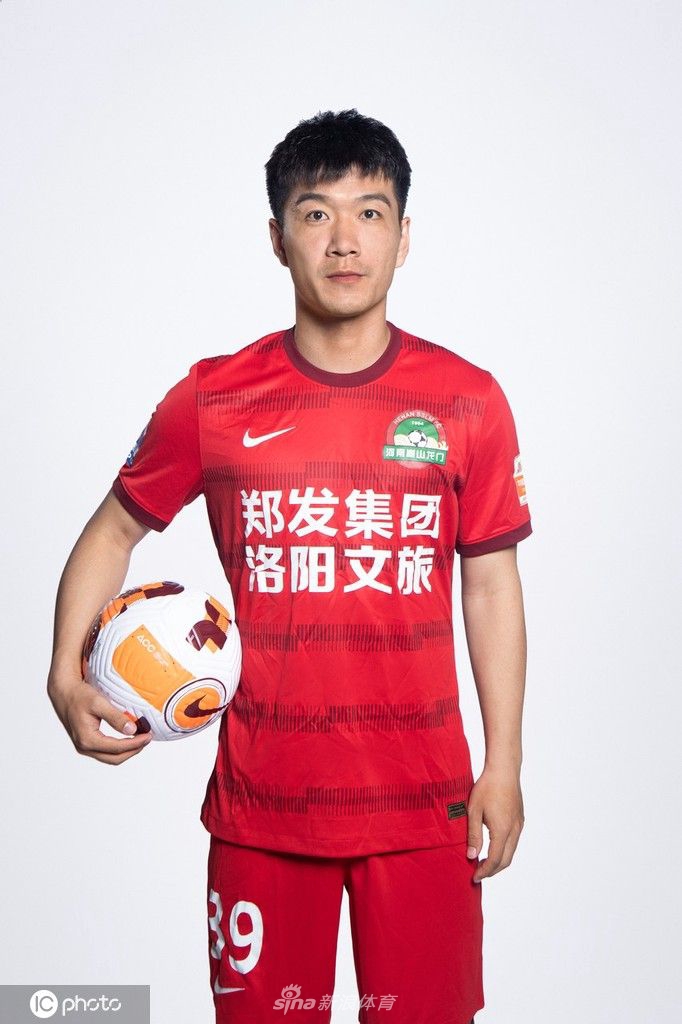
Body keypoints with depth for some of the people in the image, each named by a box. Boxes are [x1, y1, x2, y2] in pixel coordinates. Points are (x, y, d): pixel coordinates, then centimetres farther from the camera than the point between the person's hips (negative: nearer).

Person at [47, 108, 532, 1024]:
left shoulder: (468, 401, -2)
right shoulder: (211, 400, -3)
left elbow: (491, 581, 4)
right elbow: (114, 531, 9)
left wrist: (504, 766, 3)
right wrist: (66, 676, -5)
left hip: (422, 801, 0)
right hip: (262, 802, 0)